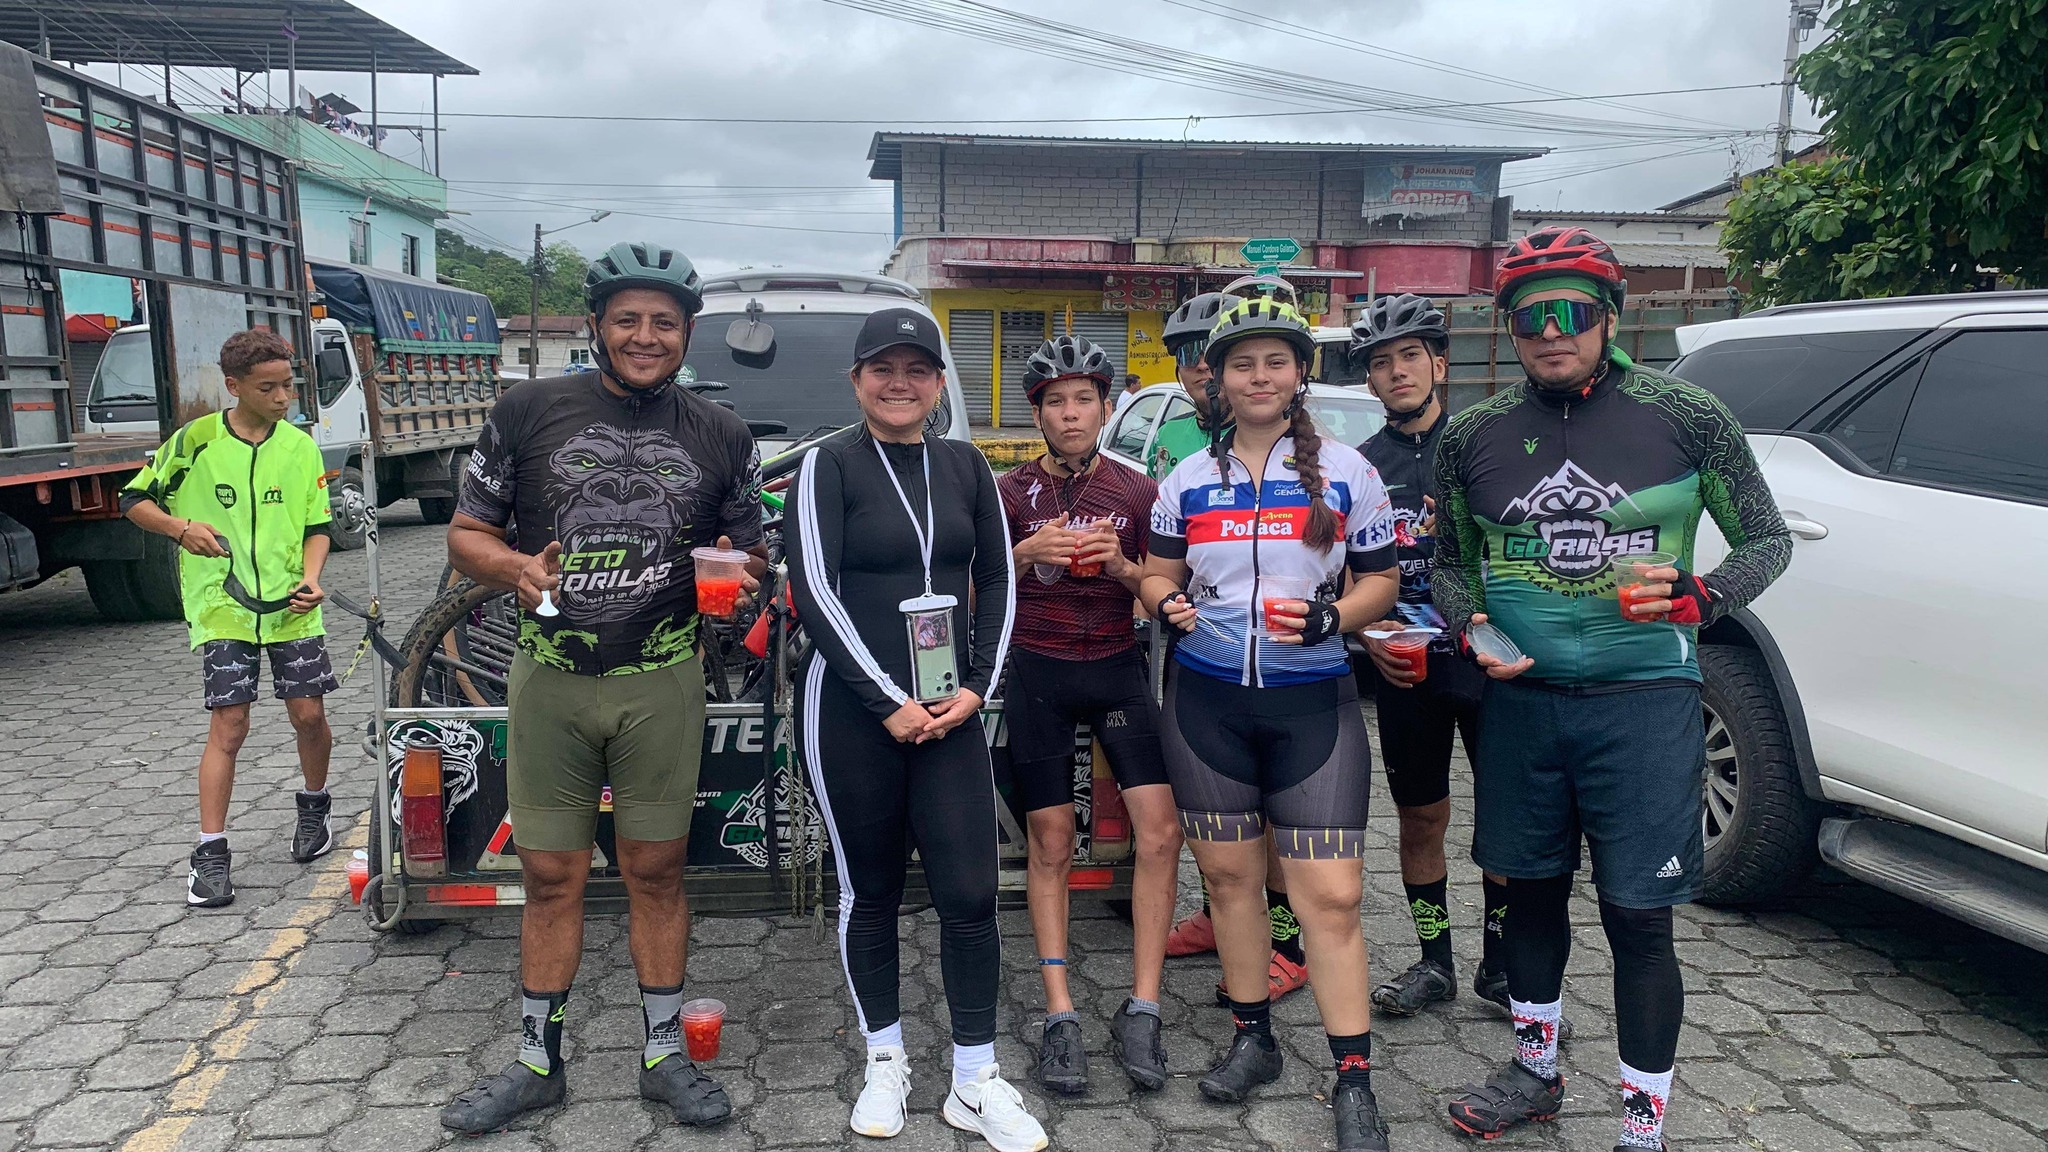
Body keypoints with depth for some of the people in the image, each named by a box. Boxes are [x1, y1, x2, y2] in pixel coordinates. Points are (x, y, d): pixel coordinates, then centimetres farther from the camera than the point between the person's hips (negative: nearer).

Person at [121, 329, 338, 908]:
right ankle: (211, 855, 2)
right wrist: (182, 527, -13)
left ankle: (314, 810, 31)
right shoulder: (195, 441, -4)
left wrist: (310, 578, -9)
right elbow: (135, 500, 5)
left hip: (290, 606, 2)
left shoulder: (301, 446, 3)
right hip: (222, 606, -2)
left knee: (309, 714, 4)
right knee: (229, 723, -6)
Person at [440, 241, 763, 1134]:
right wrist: (515, 569, -17)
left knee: (656, 871, 8)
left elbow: (752, 553, 12)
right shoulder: (528, 412, 1)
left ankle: (664, 1055, 24)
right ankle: (537, 1062, 26)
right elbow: (467, 533, 4)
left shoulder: (720, 437, 5)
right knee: (551, 877, 9)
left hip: (662, 684, 0)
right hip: (549, 682, 0)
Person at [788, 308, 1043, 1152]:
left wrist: (975, 687, -2)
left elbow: (996, 583, 11)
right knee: (870, 891, 9)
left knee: (969, 894, 0)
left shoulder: (965, 467, 10)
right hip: (850, 712, -3)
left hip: (949, 713, 3)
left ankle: (976, 1083, 13)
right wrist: (889, 704, -13)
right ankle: (886, 1065, 25)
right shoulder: (829, 466, -3)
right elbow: (814, 593, -10)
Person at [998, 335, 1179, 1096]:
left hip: (1117, 669, 1)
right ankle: (1060, 1018, 8)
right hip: (1038, 675, -1)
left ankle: (1141, 1011, 0)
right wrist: (1026, 553, -15)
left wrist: (1122, 566, -13)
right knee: (1051, 844, 1)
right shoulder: (1010, 492, 2)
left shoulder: (1137, 492, 5)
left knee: (1160, 830, -11)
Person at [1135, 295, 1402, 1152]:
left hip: (1313, 702, -2)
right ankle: (1252, 1039, 28)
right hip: (1206, 700, 3)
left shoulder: (1346, 471, 1)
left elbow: (1380, 580, 4)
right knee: (1228, 875, 10)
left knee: (1331, 895, -5)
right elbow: (1157, 574, 13)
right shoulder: (1188, 479, 7)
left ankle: (1353, 1083, 5)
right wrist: (1167, 603, -10)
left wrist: (1330, 617, -15)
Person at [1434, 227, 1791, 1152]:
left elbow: (1769, 540, 4)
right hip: (1520, 701, 3)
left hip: (1643, 702, -3)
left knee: (1638, 917, 0)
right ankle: (1535, 1072, 37)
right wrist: (1471, 627, -4)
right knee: (1531, 892, 16)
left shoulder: (1685, 417, -3)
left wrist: (1696, 597, -15)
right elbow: (1450, 562, 16)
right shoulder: (1474, 436, 4)